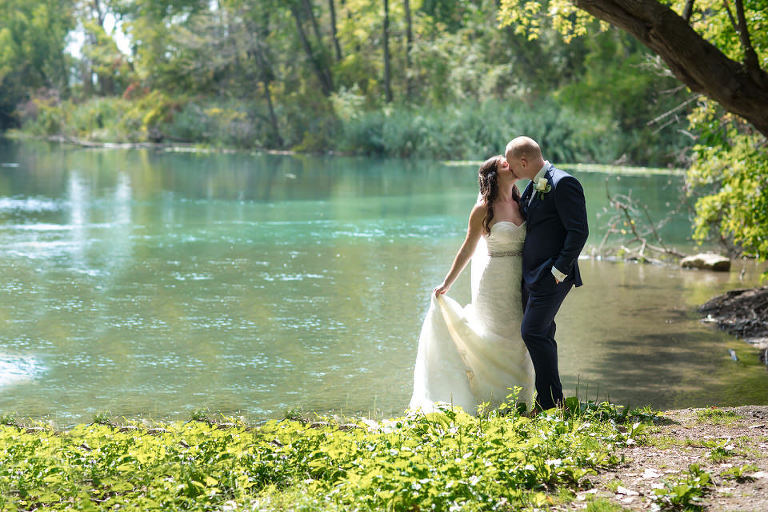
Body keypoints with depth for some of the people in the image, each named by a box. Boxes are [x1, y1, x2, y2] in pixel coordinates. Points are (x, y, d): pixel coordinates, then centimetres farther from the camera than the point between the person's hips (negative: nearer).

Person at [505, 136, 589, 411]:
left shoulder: (563, 184, -15)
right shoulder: (533, 186, 14)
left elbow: (578, 231, -18)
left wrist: (559, 271, -19)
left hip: (551, 275, -10)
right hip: (532, 275, 10)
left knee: (534, 332, -13)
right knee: (541, 334, 13)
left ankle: (552, 401, -6)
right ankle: (548, 400, 22)